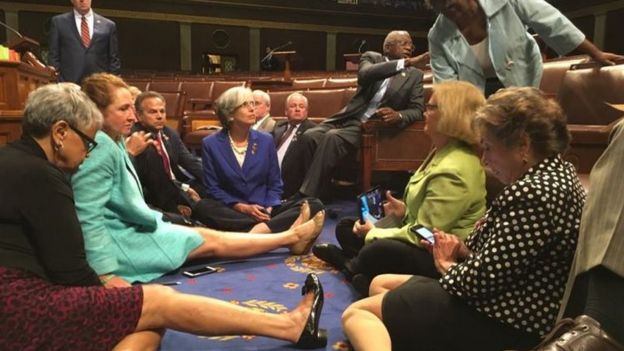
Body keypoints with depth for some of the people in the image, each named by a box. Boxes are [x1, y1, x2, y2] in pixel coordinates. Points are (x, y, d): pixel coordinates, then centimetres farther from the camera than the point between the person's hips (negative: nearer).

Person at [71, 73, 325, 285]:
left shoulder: (111, 142, 10)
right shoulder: (100, 147, -23)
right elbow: (88, 217, -28)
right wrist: (106, 275, -29)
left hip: (130, 229, 10)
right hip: (118, 241, -9)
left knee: (206, 235, 6)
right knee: (210, 241, -3)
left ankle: (290, 237, 12)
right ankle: (292, 237, 9)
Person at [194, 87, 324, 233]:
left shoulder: (266, 140, 6)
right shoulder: (210, 144, 1)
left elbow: (274, 184, 8)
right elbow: (213, 188, 0)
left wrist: (268, 210, -12)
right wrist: (242, 207, -16)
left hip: (264, 209, 2)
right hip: (232, 211, -1)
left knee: (314, 205, -21)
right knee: (202, 207, -35)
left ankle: (260, 230, -40)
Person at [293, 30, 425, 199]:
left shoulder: (415, 75, 10)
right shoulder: (371, 57, 9)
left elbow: (417, 110, 2)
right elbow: (365, 74, -15)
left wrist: (398, 115, -21)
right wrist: (403, 63, -21)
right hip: (348, 118, 3)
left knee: (332, 138, -31)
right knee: (309, 136, -24)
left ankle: (308, 197, -29)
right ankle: (316, 187, -13)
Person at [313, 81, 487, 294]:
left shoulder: (453, 171, -27)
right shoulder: (444, 152, 6)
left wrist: (374, 234, -14)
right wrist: (405, 209, 0)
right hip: (419, 233, 10)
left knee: (375, 252, -34)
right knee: (345, 228, 13)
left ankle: (355, 266, -3)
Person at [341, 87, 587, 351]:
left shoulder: (535, 193, -26)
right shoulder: (554, 173, 9)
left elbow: (484, 278, -24)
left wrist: (448, 266, -3)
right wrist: (463, 252, -1)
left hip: (503, 321, -11)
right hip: (508, 303, 11)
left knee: (356, 313, -7)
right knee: (380, 284, 17)